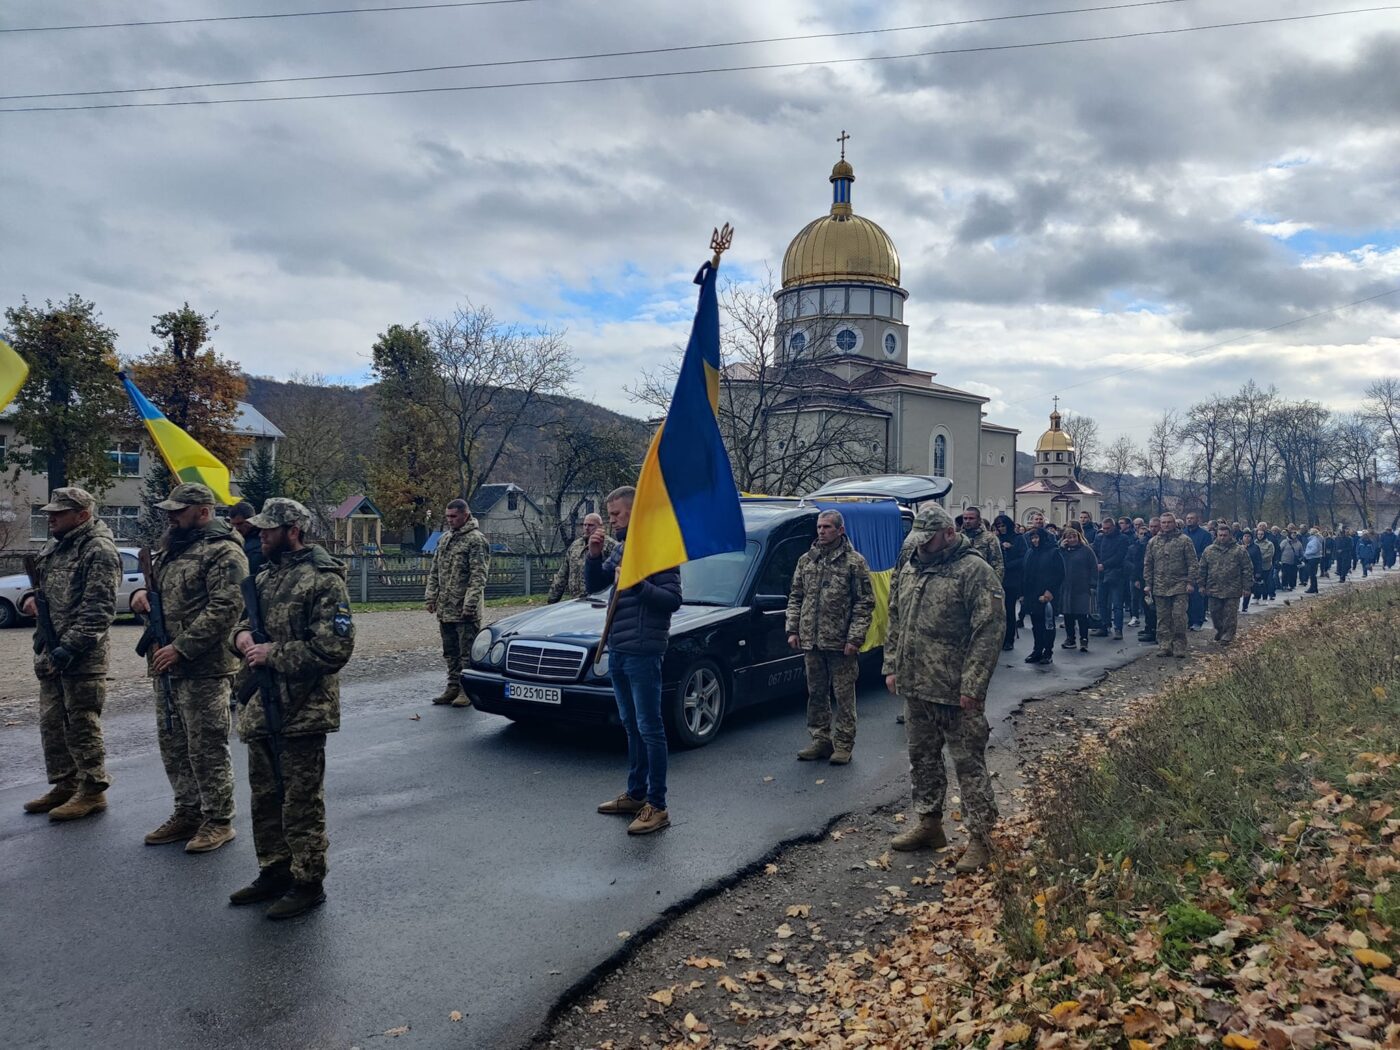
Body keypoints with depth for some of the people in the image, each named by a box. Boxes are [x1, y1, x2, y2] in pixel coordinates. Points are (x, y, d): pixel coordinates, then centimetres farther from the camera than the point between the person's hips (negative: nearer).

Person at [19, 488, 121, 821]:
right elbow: (43, 586, 28)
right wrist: (30, 598, 4)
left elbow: (98, 611, -19)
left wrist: (68, 649, -24)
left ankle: (92, 791, 9)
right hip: (50, 653, 9)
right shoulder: (54, 547, 14)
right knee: (51, 722, 15)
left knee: (82, 725, -2)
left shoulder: (99, 551, -13)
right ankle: (65, 785, 28)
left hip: (83, 656, -9)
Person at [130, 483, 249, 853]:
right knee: (173, 744, 16)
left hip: (203, 668, -9)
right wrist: (141, 591, 4)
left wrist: (181, 648, -22)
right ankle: (187, 813, 30)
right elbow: (155, 583, 29)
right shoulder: (170, 545, 16)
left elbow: (226, 609, -21)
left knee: (206, 747, -3)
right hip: (164, 667, 9)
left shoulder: (223, 551, -13)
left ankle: (218, 821, 9)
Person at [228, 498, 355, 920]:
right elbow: (243, 622, 24)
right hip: (260, 710, 9)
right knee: (265, 798, 18)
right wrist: (243, 637, 0)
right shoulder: (265, 576, 13)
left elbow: (334, 648, -21)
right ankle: (273, 873, 32)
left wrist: (273, 654, -17)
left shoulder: (323, 579, -14)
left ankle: (308, 882, 13)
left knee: (302, 803, 1)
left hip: (301, 713, -9)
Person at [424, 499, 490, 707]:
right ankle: (453, 688, 24)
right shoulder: (445, 538, 15)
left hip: (465, 610, -8)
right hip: (445, 608, 8)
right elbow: (434, 570, 19)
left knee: (467, 652, -2)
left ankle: (468, 691, 5)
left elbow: (478, 575, -16)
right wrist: (431, 596, 10)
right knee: (450, 652, 15)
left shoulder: (476, 539, -10)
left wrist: (470, 603, -21)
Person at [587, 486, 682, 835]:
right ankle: (635, 795, 27)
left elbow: (673, 599, -16)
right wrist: (594, 555, 1)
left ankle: (657, 807, 1)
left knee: (649, 729, -5)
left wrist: (637, 584, -26)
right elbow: (593, 585, 17)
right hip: (617, 651, 9)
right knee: (632, 727, 17)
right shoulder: (620, 549, 15)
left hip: (642, 652, -9)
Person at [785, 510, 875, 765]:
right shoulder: (806, 560, 10)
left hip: (841, 643, -5)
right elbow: (795, 598, 15)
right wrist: (792, 629, 5)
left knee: (843, 695, 2)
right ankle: (820, 739, 24)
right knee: (816, 693, 13)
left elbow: (865, 603, -6)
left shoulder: (854, 562, -4)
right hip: (811, 641, 5)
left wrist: (855, 638, -13)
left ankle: (843, 744, 11)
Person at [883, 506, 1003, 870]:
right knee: (922, 757, 18)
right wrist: (892, 667, 12)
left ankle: (980, 838, 10)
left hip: (955, 691, -8)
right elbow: (895, 623, 18)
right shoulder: (909, 569, 11)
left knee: (969, 763, 0)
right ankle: (928, 823, 32)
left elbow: (988, 632, -17)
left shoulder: (975, 571, -13)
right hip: (914, 687, 8)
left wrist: (972, 686, -20)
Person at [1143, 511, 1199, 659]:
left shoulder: (1184, 541, 2)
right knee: (1163, 619, 6)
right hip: (1160, 587, 3)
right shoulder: (1153, 542, 12)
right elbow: (1148, 565, 13)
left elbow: (1192, 563, -1)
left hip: (1179, 586, -3)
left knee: (1179, 616, -6)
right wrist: (1147, 584, 8)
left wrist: (1190, 582, -8)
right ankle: (1164, 646, 11)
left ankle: (1179, 647, 1)